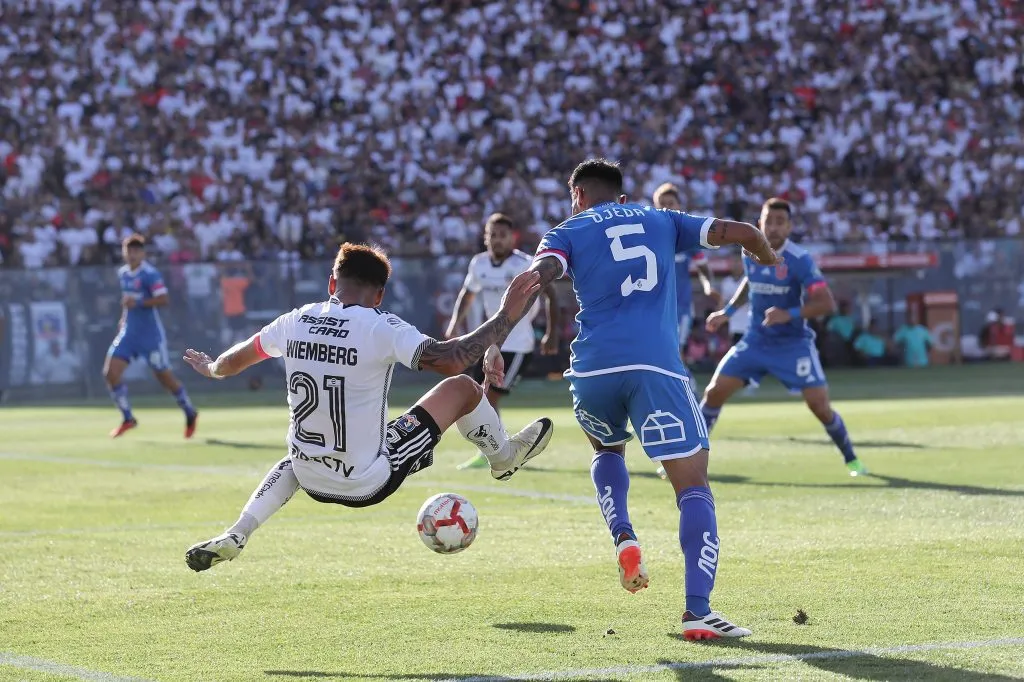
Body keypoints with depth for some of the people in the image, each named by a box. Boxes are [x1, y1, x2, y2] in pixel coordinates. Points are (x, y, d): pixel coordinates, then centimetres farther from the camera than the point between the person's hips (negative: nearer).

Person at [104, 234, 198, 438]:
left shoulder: (150, 274, -13)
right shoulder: (123, 273, 9)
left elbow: (163, 299, -24)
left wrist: (138, 303, -31)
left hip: (150, 335, -7)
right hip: (128, 332, 7)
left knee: (165, 377, 3)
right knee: (110, 373, -7)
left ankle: (190, 414, 26)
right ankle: (128, 419, 5)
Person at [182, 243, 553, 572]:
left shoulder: (296, 322, -2)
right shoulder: (382, 328, -18)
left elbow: (234, 359, 15)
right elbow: (450, 360, -25)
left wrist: (212, 369, 37)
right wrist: (505, 317, -15)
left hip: (312, 482, 5)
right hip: (369, 484, -5)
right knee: (462, 387, 8)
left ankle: (234, 537, 25)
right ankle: (503, 457, 37)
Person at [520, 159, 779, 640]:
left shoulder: (570, 232, 17)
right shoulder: (662, 222, 23)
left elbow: (536, 278, -4)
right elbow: (738, 231, 18)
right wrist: (767, 257, 40)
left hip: (593, 367, 1)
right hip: (656, 366, -1)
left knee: (607, 451, 32)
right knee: (693, 485, 0)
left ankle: (623, 537, 4)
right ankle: (697, 610, -18)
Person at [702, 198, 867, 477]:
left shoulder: (800, 261, -18)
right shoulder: (750, 252, -2)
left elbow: (826, 303, -22)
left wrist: (790, 314, -34)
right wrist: (728, 311, 15)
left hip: (793, 344, -4)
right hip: (755, 341, 4)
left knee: (819, 404, -12)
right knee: (714, 392, -6)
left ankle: (851, 459, 11)